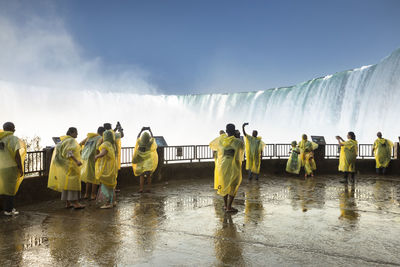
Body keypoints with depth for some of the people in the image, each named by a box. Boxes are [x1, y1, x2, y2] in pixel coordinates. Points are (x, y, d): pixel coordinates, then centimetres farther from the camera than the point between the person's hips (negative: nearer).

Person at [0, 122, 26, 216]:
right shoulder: (13, 139, -12)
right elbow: (17, 155, -17)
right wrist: (21, 169, -10)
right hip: (10, 168, -6)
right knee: (10, 189, 3)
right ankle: (8, 210, 10)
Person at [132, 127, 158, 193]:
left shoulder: (140, 143, -15)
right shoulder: (150, 143, -16)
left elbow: (138, 137, 4)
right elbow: (152, 137, 3)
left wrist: (141, 130, 9)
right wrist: (150, 130, 10)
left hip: (142, 163, 0)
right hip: (149, 162, 0)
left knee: (142, 176, 6)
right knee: (149, 176, 8)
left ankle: (141, 189, 3)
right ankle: (149, 189, 9)